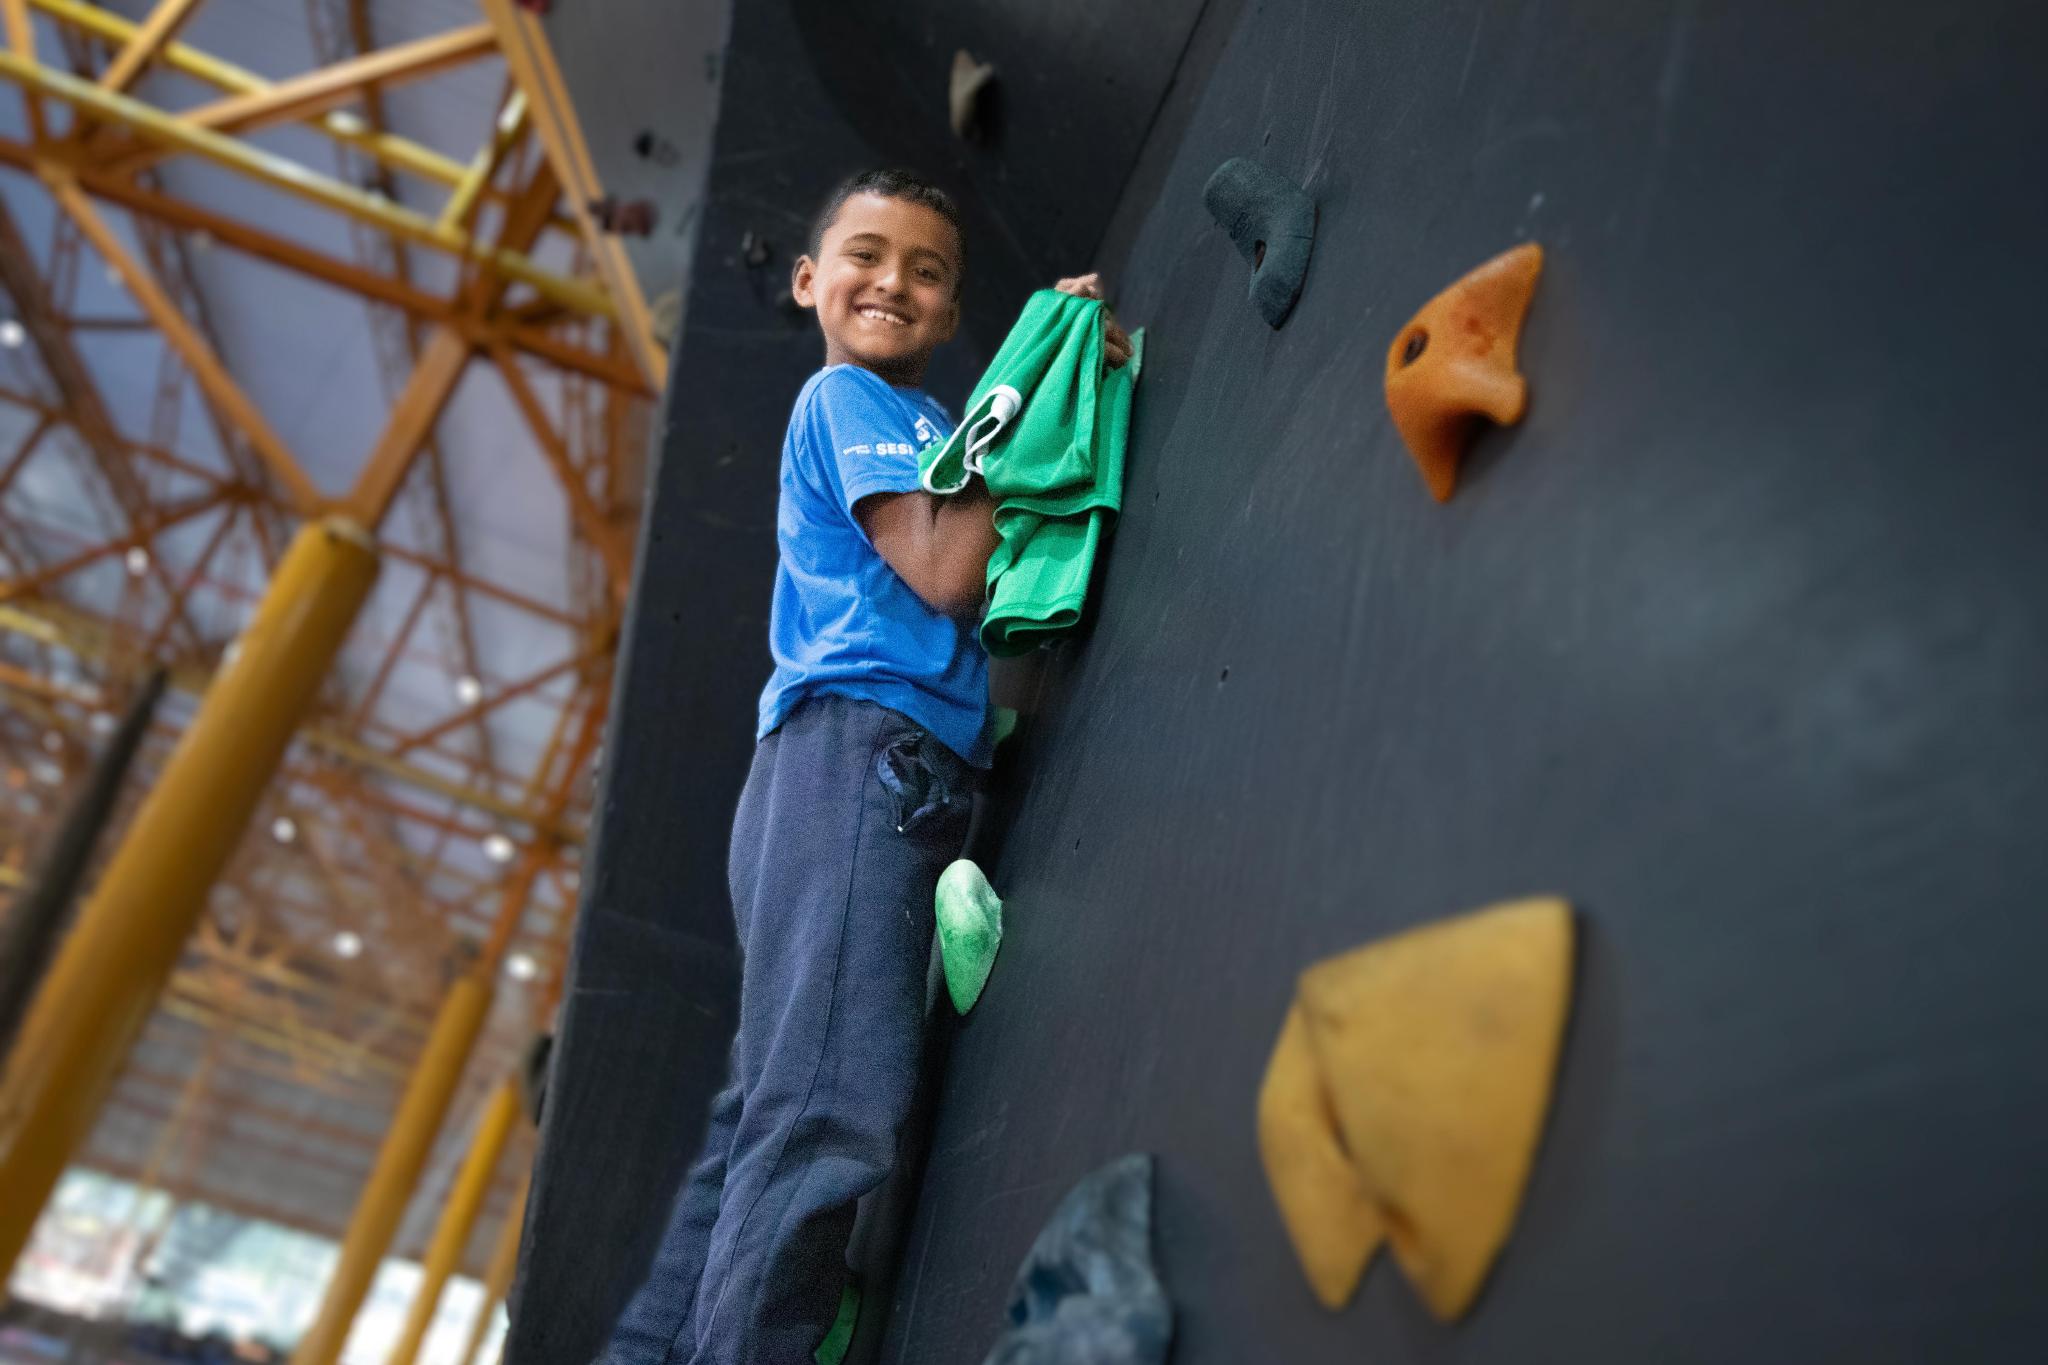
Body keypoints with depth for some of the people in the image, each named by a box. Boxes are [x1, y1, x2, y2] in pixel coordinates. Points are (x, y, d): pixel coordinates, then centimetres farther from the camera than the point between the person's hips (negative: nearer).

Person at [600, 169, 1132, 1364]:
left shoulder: (918, 418, 29)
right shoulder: (849, 396, 3)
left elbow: (999, 583, 21)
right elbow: (940, 574, -10)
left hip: (886, 781, 9)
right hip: (856, 753, -9)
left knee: (772, 1111, 9)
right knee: (828, 1118, -16)